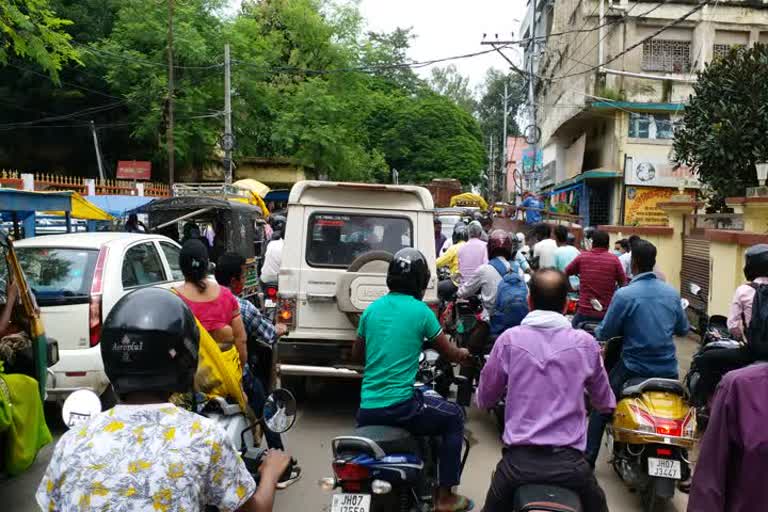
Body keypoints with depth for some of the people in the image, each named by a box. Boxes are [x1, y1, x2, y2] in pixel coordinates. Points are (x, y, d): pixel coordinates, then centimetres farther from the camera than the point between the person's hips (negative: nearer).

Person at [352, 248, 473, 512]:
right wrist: (463, 353, 26)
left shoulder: (371, 309, 7)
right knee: (454, 416, 18)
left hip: (366, 408, 5)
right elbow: (450, 354, 3)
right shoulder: (420, 311, -7)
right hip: (401, 406, -5)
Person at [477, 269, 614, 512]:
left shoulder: (509, 339, -5)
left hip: (519, 459, -1)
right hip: (569, 461, 1)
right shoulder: (585, 343, -3)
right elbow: (605, 403, 12)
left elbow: (484, 400, 6)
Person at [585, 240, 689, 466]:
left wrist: (597, 331, 14)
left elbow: (605, 333, -9)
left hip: (634, 368, -4)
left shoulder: (624, 295, -14)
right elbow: (683, 329, 12)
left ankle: (588, 459, 7)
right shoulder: (672, 293, 1)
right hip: (668, 369, 5)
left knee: (600, 407, 10)